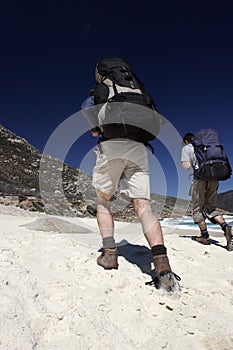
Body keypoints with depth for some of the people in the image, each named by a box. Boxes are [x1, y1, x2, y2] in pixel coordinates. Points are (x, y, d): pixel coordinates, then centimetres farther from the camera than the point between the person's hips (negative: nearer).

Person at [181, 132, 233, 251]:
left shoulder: (186, 148, 11)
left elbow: (187, 166, -1)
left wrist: (183, 162, 19)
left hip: (200, 178, -5)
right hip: (214, 178, 5)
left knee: (197, 208, 5)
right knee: (211, 208, 11)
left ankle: (205, 235, 4)